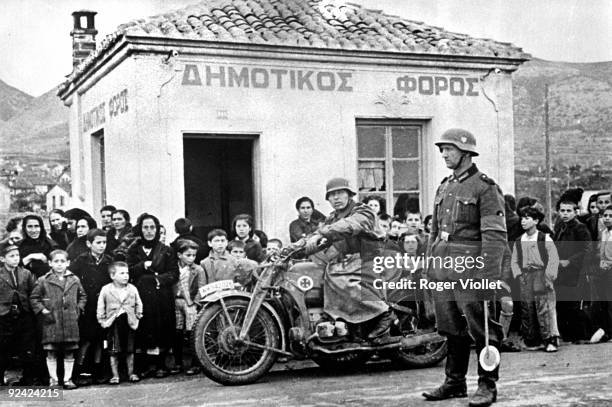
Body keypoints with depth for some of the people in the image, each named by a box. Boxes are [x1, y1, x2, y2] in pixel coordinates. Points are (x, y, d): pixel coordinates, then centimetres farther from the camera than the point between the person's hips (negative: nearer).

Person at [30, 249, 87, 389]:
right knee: (51, 352, 1)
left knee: (69, 352, 5)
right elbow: (34, 298, 6)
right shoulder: (43, 281, 2)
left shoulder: (74, 280, 9)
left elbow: (82, 296, 20)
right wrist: (43, 310, -4)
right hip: (51, 322, -2)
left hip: (70, 322, 2)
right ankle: (53, 379, 12)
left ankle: (68, 379, 15)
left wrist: (79, 309, 7)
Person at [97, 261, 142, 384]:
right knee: (114, 352, 2)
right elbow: (100, 307, 3)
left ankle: (131, 373, 21)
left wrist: (137, 317, 4)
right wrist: (102, 321, -1)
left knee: (130, 351, 9)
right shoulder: (106, 290, -4)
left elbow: (138, 304, 11)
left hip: (129, 323, 2)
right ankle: (115, 375, 11)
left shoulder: (132, 289, 0)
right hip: (113, 323, -2)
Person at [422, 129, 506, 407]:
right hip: (443, 268, 7)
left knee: (481, 329, 0)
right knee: (451, 329, 13)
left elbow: (495, 235, -13)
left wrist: (487, 274, -19)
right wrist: (430, 265, 16)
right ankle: (454, 382, 23)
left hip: (470, 267, -7)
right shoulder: (444, 187, 16)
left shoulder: (484, 187, -7)